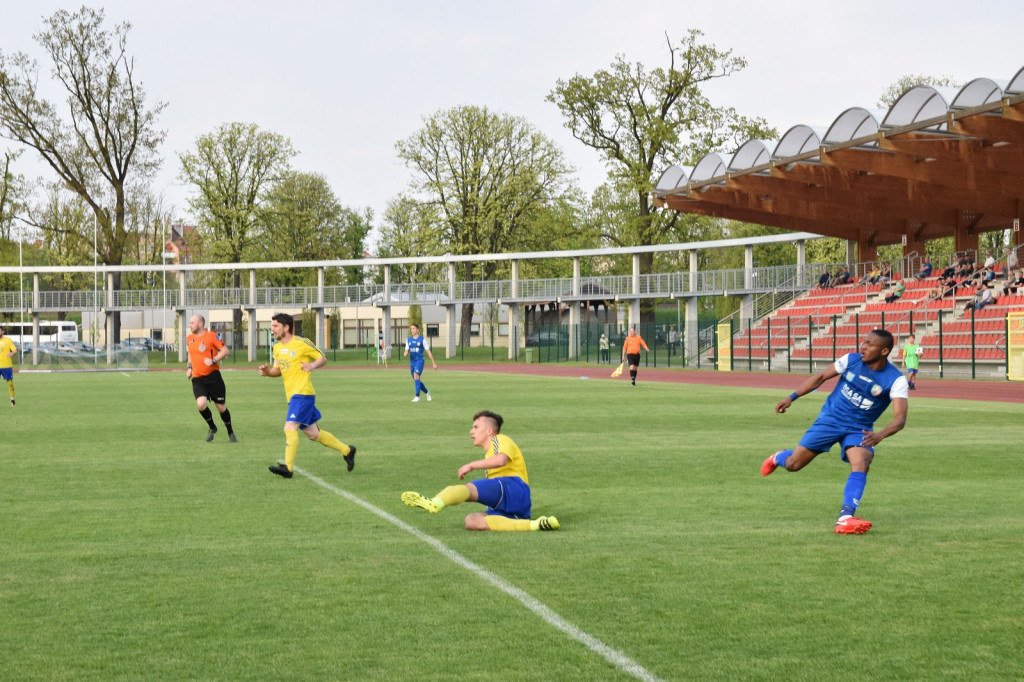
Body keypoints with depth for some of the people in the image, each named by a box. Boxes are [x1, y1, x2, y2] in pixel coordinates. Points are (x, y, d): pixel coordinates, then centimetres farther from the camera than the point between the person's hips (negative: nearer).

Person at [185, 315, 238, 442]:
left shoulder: (211, 336, -6)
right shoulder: (189, 339, 12)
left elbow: (225, 351, -10)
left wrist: (213, 360, -22)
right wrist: (189, 367, 14)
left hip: (213, 376, -4)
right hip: (197, 378, 4)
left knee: (221, 407, 1)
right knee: (201, 404, -19)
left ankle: (230, 432, 24)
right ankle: (212, 428, 8)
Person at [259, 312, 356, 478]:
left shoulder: (302, 343, -9)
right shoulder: (277, 348, 12)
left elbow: (323, 358, -2)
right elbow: (278, 370, 19)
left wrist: (313, 365, -22)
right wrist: (268, 371, -2)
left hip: (302, 393, -8)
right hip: (291, 395, 8)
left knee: (290, 428, -19)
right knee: (312, 433, 13)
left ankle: (288, 467, -19)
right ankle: (347, 450, 28)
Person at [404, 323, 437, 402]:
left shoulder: (422, 340, -1)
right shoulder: (408, 340, 12)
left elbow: (428, 352, 1)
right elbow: (406, 351, 13)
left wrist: (433, 363, 1)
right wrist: (405, 354, -13)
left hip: (419, 361, -5)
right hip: (412, 362, 6)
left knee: (416, 377, -23)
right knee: (416, 381, 8)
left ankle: (417, 397, -22)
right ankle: (427, 393, 31)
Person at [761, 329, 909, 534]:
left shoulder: (896, 380, -18)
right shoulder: (851, 360, -10)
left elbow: (900, 418, -28)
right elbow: (820, 377, 4)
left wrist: (880, 435, -47)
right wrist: (792, 397, 1)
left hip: (859, 429, -2)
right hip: (830, 419, 2)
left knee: (861, 465, -31)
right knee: (793, 464, 3)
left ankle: (846, 518, -37)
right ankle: (779, 458, 41)